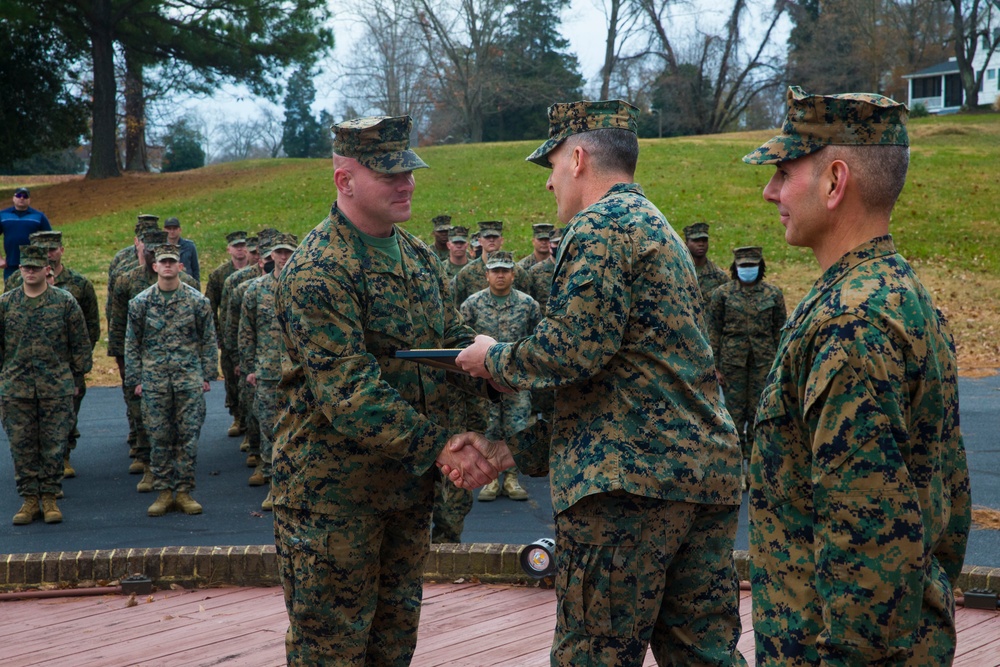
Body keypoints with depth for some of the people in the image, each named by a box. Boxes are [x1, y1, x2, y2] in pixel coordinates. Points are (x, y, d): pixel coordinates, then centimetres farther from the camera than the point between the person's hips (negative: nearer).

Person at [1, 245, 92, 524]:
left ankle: (50, 498, 12)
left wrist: (76, 377, 5)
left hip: (56, 388, -1)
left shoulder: (65, 302, 1)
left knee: (53, 446, 2)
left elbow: (81, 343, 6)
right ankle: (29, 499, 12)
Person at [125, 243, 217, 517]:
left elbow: (208, 340, 7)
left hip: (190, 378, 0)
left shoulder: (197, 301, 2)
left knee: (188, 435, 0)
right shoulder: (141, 302, 4)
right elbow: (132, 343, 8)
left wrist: (207, 375, 3)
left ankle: (184, 491, 9)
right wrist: (135, 379, 4)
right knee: (159, 437, 3)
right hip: (154, 380, 0)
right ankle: (164, 492, 12)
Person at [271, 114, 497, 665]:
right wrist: (438, 446, -29)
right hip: (334, 486, -8)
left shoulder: (419, 257, 9)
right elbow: (346, 391, -26)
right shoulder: (318, 271, -18)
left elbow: (458, 344, 8)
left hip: (409, 480, 8)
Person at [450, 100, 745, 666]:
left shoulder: (601, 224, -6)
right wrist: (512, 452, 22)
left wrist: (494, 359, 1)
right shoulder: (658, 228, 24)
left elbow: (574, 351, -19)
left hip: (631, 477, -10)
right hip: (710, 472, 10)